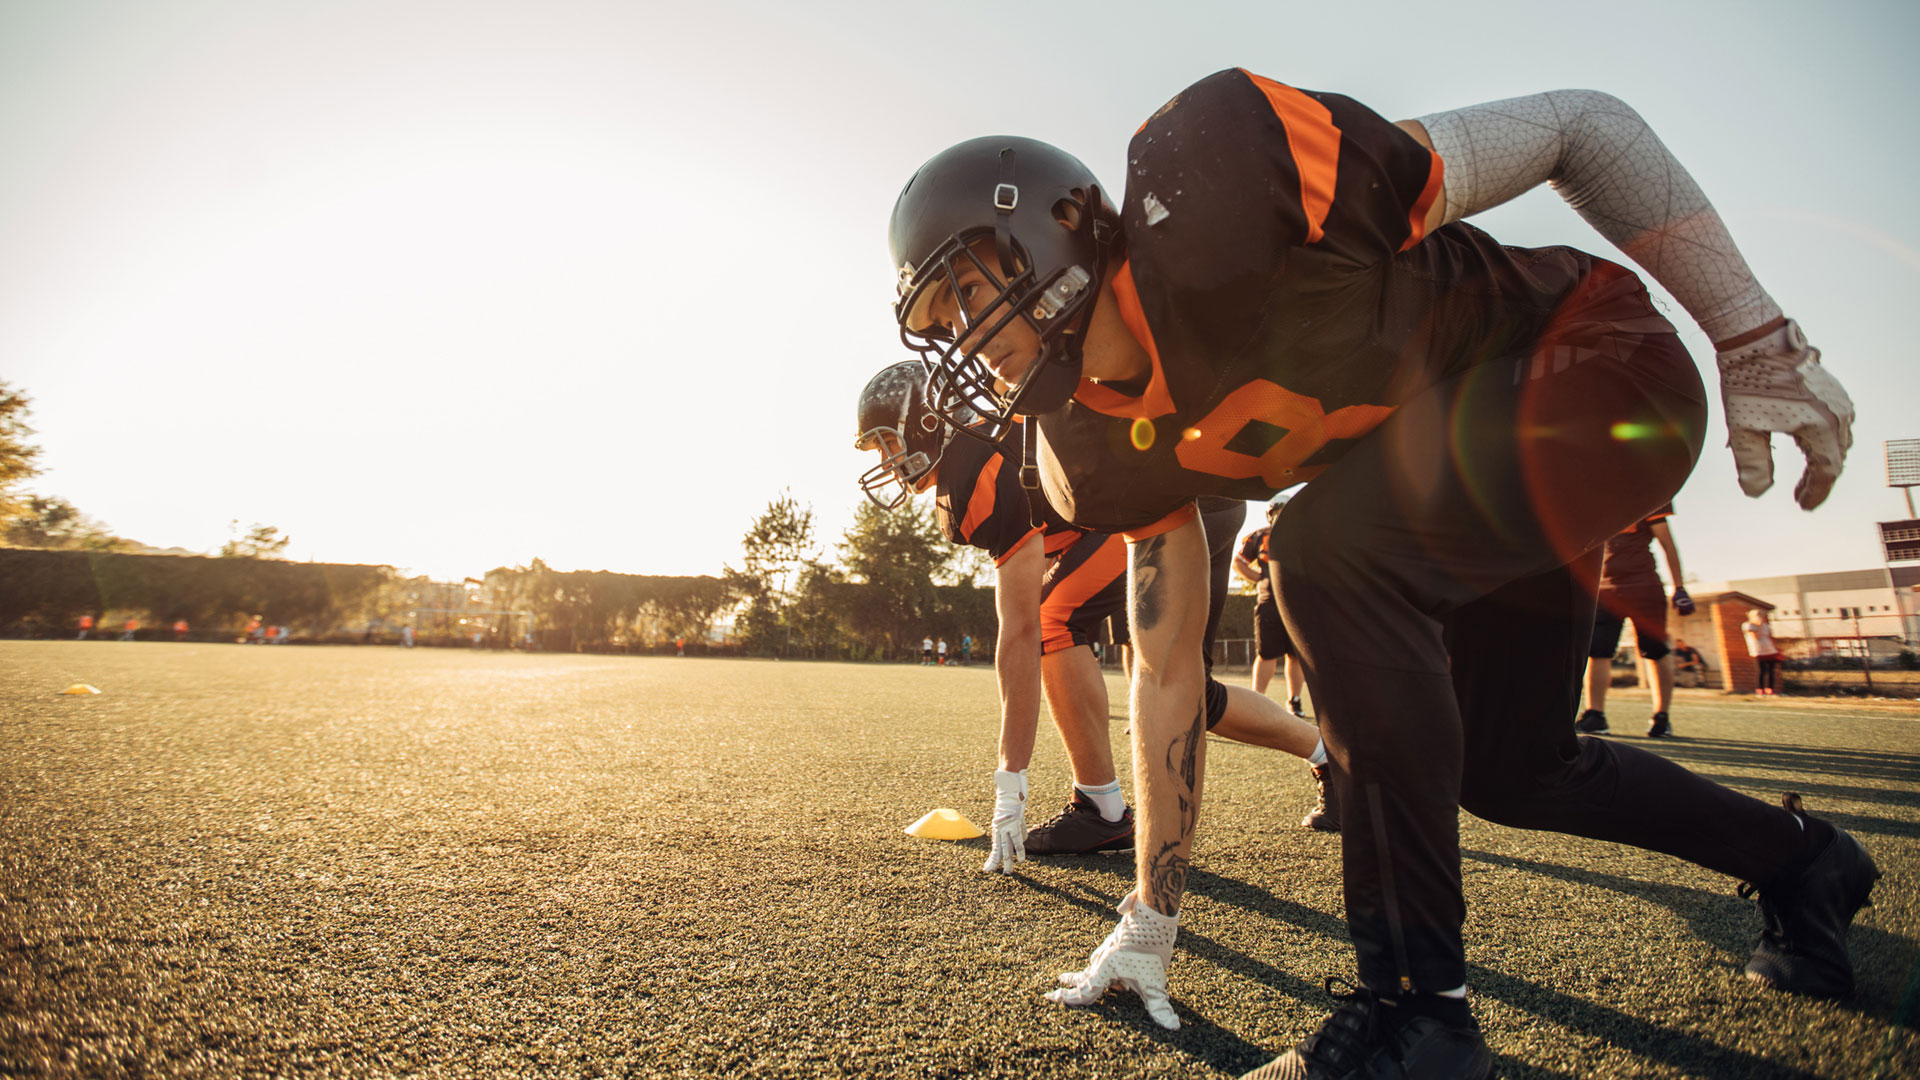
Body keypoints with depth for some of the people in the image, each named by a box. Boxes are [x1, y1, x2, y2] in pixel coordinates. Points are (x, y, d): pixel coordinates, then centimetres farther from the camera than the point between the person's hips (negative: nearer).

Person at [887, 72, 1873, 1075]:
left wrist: (1756, 341, -15)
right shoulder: (1106, 456, -8)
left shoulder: (1211, 178, -30)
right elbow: (1167, 671, -2)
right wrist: (1152, 916, 3)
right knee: (1506, 769, 14)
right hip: (1456, 485, 7)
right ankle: (1799, 862, 44)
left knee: (1330, 547, -32)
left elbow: (1580, 126, -16)